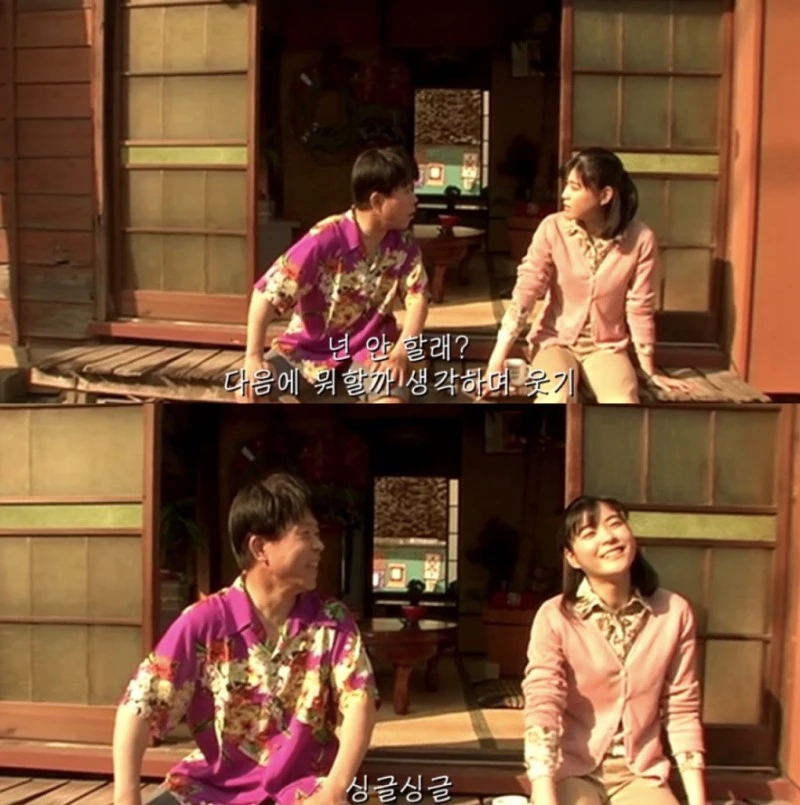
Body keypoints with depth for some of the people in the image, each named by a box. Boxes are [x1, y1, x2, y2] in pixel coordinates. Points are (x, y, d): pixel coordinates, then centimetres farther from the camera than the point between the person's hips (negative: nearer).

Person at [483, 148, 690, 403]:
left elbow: (640, 308, -4)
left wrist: (650, 371, 3)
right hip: (555, 340, 0)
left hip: (606, 346, 1)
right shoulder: (552, 229, -13)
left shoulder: (640, 240, -12)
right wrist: (497, 361, -19)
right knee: (555, 400, -32)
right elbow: (525, 293, -14)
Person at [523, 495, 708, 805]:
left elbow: (681, 710, 1)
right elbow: (542, 707, -22)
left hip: (640, 774, 3)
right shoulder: (555, 618, -13)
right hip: (572, 770, -2)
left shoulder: (674, 612, -4)